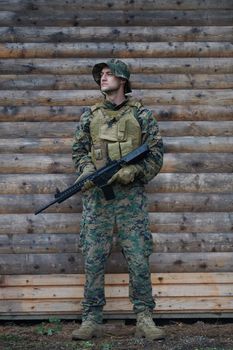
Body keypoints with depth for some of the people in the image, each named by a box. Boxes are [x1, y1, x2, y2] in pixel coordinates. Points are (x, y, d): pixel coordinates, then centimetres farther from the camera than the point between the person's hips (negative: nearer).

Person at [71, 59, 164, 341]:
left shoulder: (141, 114, 6)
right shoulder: (90, 116, 13)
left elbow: (155, 153, 2)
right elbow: (79, 150, 14)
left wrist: (133, 171, -13)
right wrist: (87, 170, -6)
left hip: (130, 194, -2)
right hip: (96, 194, 2)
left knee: (138, 258, -2)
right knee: (93, 259, 0)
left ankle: (144, 319, 6)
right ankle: (92, 320, 6)